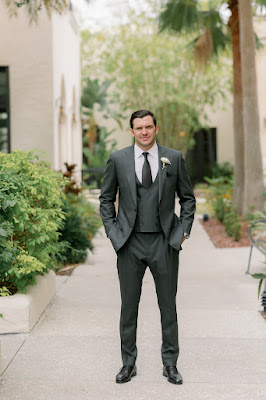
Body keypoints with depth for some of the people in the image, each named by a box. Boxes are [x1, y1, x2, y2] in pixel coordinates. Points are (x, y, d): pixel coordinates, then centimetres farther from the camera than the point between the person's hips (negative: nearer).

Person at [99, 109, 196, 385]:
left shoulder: (174, 158, 3)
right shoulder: (118, 159, 2)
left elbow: (187, 198, 10)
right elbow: (106, 199, 10)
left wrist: (183, 230, 1)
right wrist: (113, 232, 1)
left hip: (164, 243, 0)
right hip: (130, 244, 0)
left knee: (168, 305, 7)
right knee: (129, 306, 8)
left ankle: (170, 364, 21)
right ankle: (128, 364, 21)